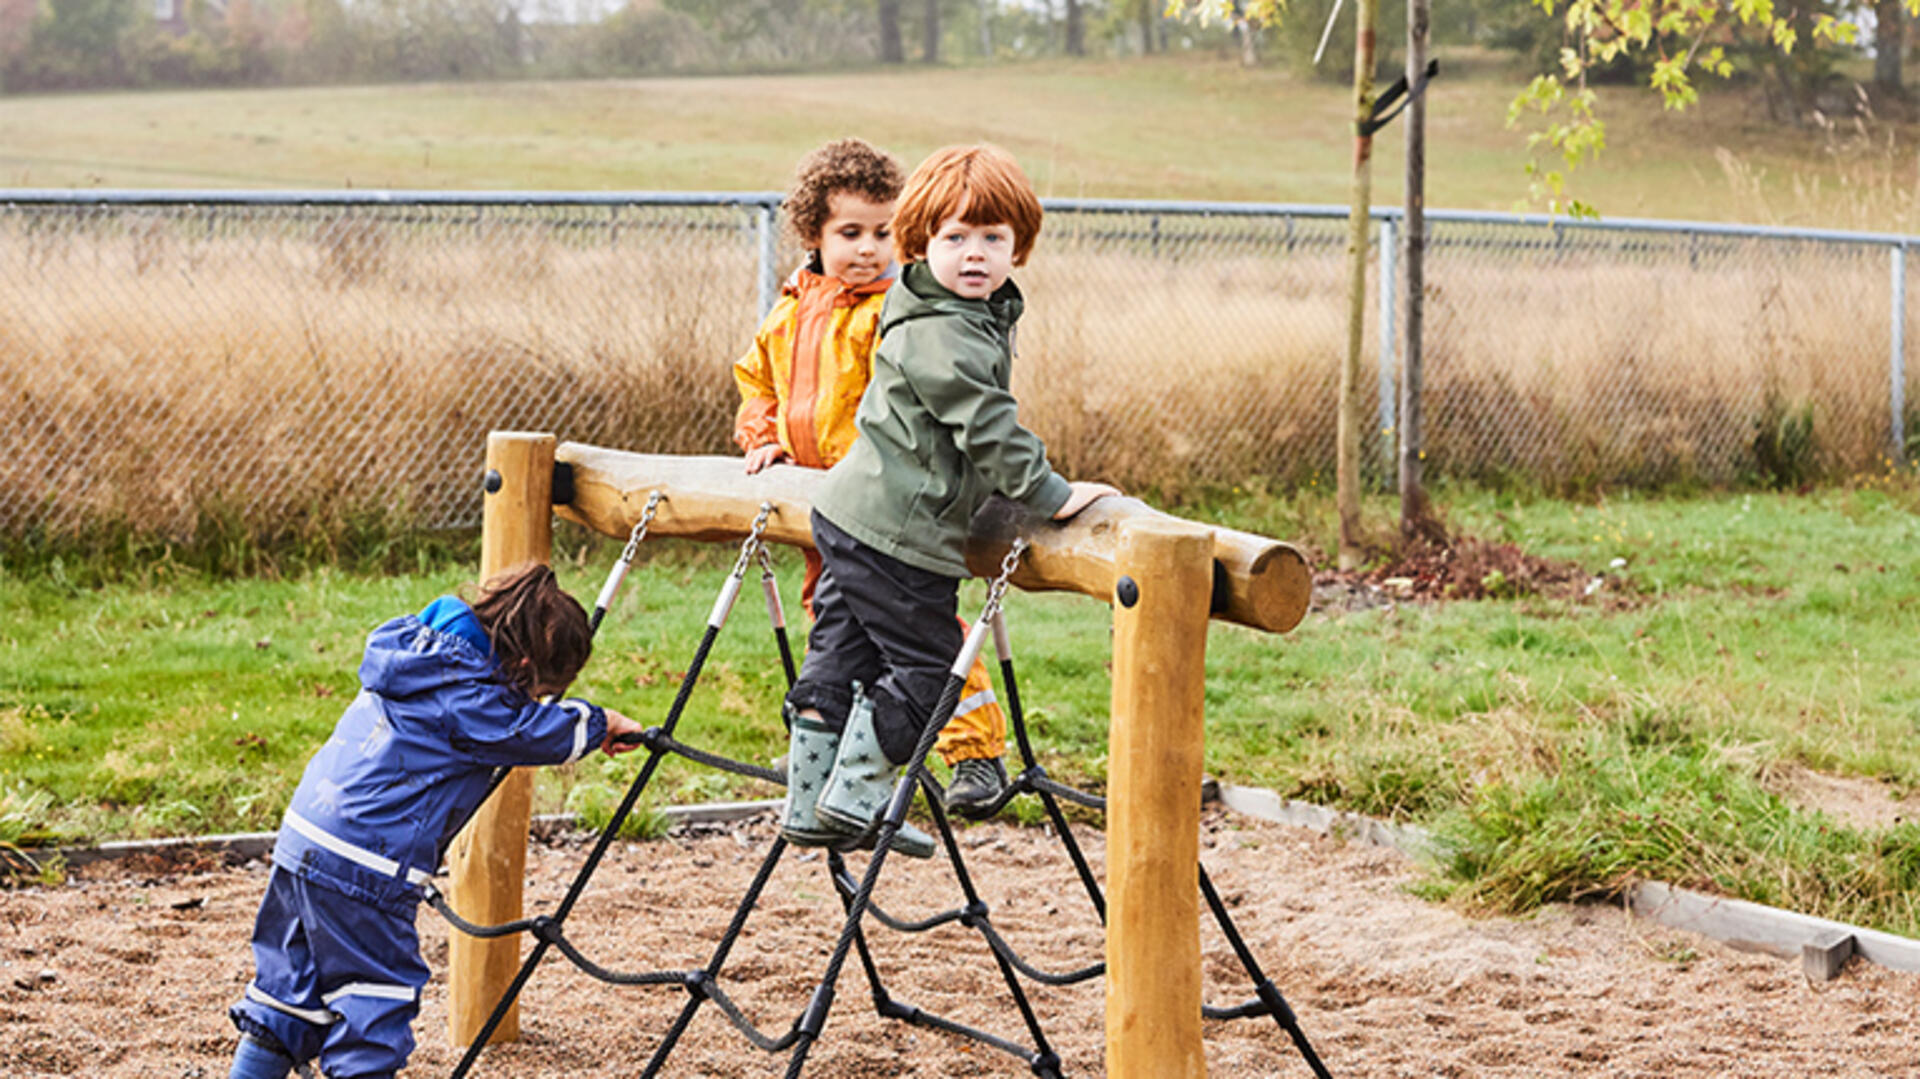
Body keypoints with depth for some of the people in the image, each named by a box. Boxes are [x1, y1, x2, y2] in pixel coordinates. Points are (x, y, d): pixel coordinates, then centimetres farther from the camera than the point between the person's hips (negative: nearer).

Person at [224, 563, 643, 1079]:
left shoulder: (419, 647, 11)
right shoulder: (468, 696, -15)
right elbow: (542, 732, -1)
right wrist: (603, 724, 17)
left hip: (302, 839, 9)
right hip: (362, 865, -9)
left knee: (288, 993, 17)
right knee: (377, 999, 1)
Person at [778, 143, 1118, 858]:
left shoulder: (980, 315, 13)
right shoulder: (941, 336, -21)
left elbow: (977, 425, 26)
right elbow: (989, 428, -24)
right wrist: (1051, 496, -19)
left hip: (851, 515, 10)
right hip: (898, 534, -10)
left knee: (838, 660, 13)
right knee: (923, 664, 1)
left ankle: (809, 805, 20)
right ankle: (853, 797, 6)